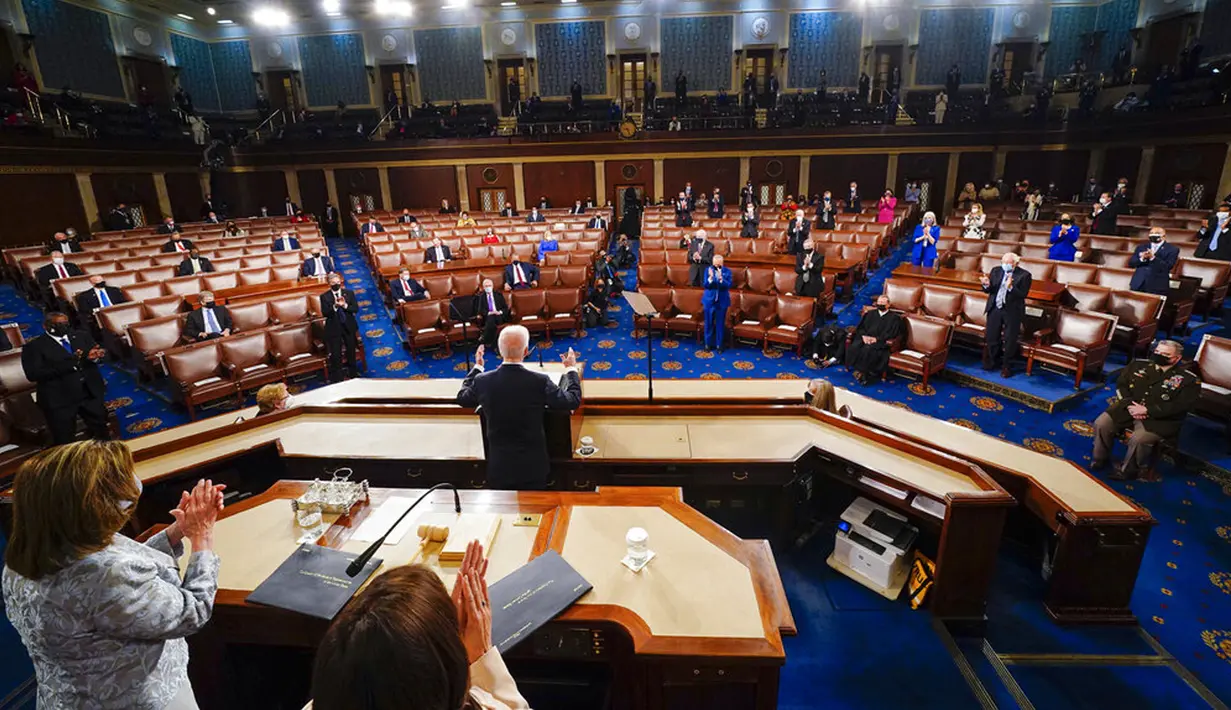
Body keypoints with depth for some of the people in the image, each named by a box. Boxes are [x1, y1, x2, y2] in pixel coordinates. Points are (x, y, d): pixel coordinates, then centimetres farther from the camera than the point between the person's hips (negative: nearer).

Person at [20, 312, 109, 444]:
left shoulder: (82, 336, 7)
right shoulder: (34, 346, -7)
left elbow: (101, 353, 7)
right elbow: (33, 374, -16)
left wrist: (94, 356, -19)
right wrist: (69, 363, -26)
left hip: (91, 393, 4)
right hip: (59, 399, -4)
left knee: (101, 432, 17)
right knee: (65, 441, 7)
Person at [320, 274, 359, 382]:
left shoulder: (349, 293, 1)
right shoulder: (324, 296, -4)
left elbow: (356, 309, -6)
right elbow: (324, 313, -13)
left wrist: (345, 305, -22)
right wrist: (334, 306, -28)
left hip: (349, 326, 2)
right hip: (334, 328, -2)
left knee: (351, 351, 17)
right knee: (335, 355, 1)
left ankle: (354, 373, 34)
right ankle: (337, 378, 11)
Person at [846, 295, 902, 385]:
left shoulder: (894, 317, 9)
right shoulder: (870, 313, 21)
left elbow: (892, 334, -3)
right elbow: (860, 327, 14)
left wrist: (876, 339, -15)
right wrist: (864, 336, -8)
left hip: (881, 342, -3)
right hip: (865, 338, 4)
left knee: (868, 350, -35)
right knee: (854, 347, -29)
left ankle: (864, 373, -23)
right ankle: (857, 370, -21)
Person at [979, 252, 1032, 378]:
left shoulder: (1024, 275, -9)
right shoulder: (996, 271, 3)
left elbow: (1023, 295, -17)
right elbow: (989, 291, 2)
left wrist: (1010, 287, -33)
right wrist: (987, 285, -20)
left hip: (1012, 311, -3)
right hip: (995, 309, 4)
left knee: (1009, 340, 6)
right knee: (992, 337, 13)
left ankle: (1006, 366, 19)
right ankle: (991, 361, 32)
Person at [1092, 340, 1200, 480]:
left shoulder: (1189, 379, -4)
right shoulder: (1139, 364, 8)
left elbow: (1181, 406, -13)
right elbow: (1121, 384, 6)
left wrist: (1146, 410, -20)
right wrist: (1129, 404, -11)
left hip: (1160, 418, -4)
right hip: (1129, 408, 4)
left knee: (1139, 439, -29)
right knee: (1101, 424, -18)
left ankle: (1129, 470, -3)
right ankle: (1100, 459, 3)